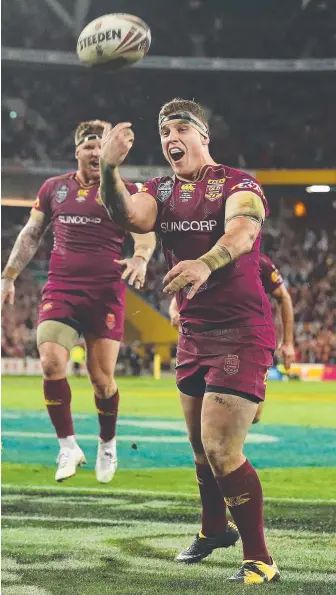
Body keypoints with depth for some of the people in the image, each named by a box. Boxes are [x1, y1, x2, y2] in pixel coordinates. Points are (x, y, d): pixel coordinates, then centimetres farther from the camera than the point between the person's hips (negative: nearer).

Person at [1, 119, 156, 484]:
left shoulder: (126, 191, 4)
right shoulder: (54, 188, 13)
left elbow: (145, 232, -7)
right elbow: (31, 235, 20)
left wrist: (140, 258, -28)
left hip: (105, 293, -2)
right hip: (60, 288, 2)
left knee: (102, 377, -3)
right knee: (51, 364, -16)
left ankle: (108, 444, 23)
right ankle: (68, 446, 0)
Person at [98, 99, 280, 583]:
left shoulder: (238, 184, -9)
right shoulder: (162, 191, 7)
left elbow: (241, 230, -30)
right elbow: (131, 217, -15)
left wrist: (205, 263, -52)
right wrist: (109, 170, -35)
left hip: (242, 333, -6)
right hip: (193, 334, 6)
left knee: (221, 451, -14)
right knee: (200, 445, 17)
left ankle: (259, 560, -1)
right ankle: (215, 527, 42)